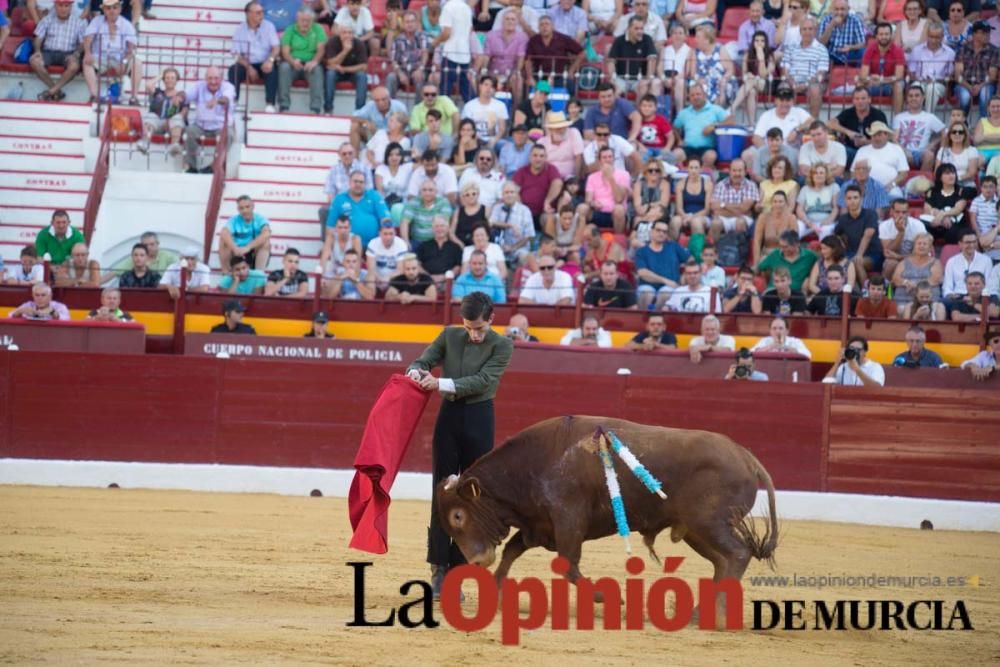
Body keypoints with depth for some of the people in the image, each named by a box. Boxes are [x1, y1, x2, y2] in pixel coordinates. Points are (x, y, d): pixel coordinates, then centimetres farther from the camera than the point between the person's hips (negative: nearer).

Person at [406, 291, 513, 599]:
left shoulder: (502, 346, -5)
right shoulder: (449, 336, 4)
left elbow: (483, 381, -15)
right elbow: (422, 361, 9)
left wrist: (442, 384, -25)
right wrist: (416, 373, -15)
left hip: (479, 419, -2)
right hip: (449, 415, 2)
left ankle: (457, 571, 6)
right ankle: (438, 568, 4)